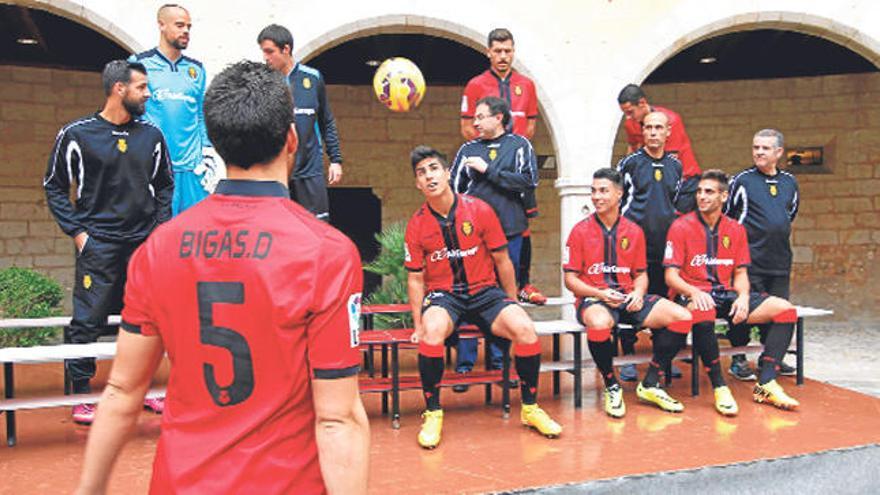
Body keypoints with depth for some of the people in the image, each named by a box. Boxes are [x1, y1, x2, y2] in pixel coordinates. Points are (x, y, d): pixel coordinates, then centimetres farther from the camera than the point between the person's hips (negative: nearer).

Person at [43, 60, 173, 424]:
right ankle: (81, 394, 13)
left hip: (145, 243, 4)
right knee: (87, 321, -1)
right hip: (98, 244, -3)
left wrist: (160, 226, 6)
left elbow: (164, 185, 17)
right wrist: (76, 232, -3)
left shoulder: (151, 135, 7)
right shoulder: (76, 135, -3)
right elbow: (54, 187, 4)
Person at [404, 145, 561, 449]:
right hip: (442, 295, 0)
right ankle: (432, 414, -15)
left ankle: (530, 408, -2)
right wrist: (418, 326, -3)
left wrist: (512, 306, 7)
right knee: (432, 331, -35)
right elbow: (415, 278, 5)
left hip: (484, 291, 1)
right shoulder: (417, 224, 0)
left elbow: (502, 261, 5)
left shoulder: (479, 210, -2)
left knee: (525, 328, -25)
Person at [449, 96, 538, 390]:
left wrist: (488, 170, -8)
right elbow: (454, 189, 10)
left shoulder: (519, 145, 6)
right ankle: (464, 365, 5)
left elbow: (529, 181, -7)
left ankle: (498, 360, 19)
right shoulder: (468, 150, 11)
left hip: (508, 232, 0)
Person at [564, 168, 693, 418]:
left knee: (682, 317, -16)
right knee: (600, 323, -40)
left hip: (629, 298, 4)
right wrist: (600, 294, -16)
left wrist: (638, 293, -6)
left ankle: (649, 385, -2)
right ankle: (611, 387, -12)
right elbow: (570, 279, -1)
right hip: (593, 298, -4)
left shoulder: (634, 231, 11)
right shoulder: (581, 230, 1)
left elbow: (641, 273, 17)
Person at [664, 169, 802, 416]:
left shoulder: (736, 229, 12)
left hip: (726, 294, 5)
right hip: (693, 296, -5)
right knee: (704, 312, -41)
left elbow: (740, 273, 13)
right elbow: (670, 275, -6)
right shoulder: (681, 226, -2)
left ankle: (765, 384, -15)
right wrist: (693, 292, -26)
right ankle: (719, 387, -28)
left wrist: (743, 296, -9)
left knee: (785, 309, -13)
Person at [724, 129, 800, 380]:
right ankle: (738, 359, 8)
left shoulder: (790, 182, 11)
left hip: (780, 260, 5)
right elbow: (723, 214, 1)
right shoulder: (742, 180, -4)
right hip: (749, 259, -5)